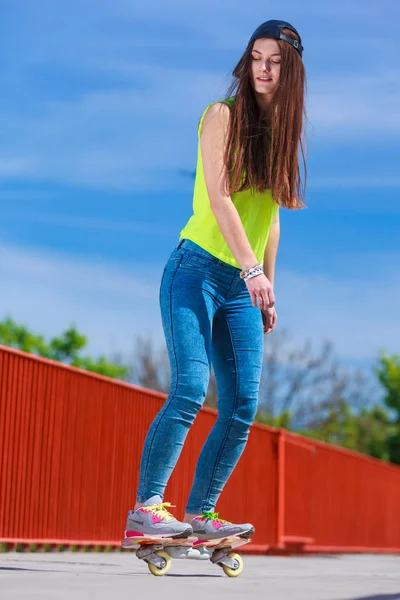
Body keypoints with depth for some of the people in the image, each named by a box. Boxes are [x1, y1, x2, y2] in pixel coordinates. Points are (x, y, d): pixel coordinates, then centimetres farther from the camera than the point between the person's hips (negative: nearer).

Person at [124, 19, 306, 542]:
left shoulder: (282, 130, 16)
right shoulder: (224, 115, -3)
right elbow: (219, 197, -15)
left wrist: (268, 289, 17)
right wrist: (251, 268, -24)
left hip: (244, 285, 6)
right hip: (197, 269, -6)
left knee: (243, 407, -3)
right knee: (190, 390, -19)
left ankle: (199, 515, 5)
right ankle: (145, 509, -14)